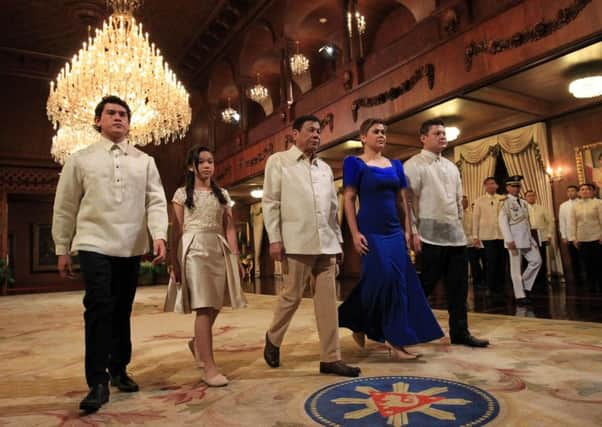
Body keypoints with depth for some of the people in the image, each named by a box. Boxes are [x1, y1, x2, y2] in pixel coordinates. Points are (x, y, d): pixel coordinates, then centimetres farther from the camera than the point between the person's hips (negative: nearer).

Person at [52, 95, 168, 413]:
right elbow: (64, 207, 7)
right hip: (94, 245, -2)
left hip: (131, 248, 2)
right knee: (99, 309, -11)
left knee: (122, 311, 11)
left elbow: (156, 200, 1)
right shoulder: (80, 159, 5)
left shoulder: (144, 161, 8)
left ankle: (119, 370, 27)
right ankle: (98, 383, -3)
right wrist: (62, 249, 6)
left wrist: (159, 235, -15)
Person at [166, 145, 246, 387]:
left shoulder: (223, 194, 15)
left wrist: (236, 257, 3)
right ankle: (210, 367, -9)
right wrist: (174, 262, -4)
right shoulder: (182, 194, 7)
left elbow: (229, 228, 10)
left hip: (219, 251, 4)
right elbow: (177, 231, 2)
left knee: (214, 306, 7)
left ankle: (197, 343, 36)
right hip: (195, 250, -4)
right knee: (203, 307, -11)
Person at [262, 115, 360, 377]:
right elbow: (270, 202, -2)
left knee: (327, 300, 4)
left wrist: (338, 239, 13)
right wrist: (274, 239, -9)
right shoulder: (278, 161, 4)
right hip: (297, 242, -5)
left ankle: (330, 358, 10)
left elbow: (333, 207, 18)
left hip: (325, 242, 5)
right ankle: (273, 340, 28)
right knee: (291, 296, 2)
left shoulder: (325, 168, 18)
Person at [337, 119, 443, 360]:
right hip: (371, 232, -6)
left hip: (395, 231, 6)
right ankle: (357, 322, 13)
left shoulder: (395, 165, 14)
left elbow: (403, 199, 13)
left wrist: (409, 229, 6)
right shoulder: (355, 163, -2)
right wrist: (355, 233, -14)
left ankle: (394, 339, 19)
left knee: (400, 282, 5)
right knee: (384, 280, -9)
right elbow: (349, 199, -7)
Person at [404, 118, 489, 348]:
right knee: (425, 285, -1)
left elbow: (459, 201, 22)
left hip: (455, 235, 7)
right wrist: (413, 232, -16)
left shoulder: (452, 167, 18)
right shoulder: (414, 165, -4)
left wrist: (459, 226, 15)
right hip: (431, 235, -7)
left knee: (459, 286, 8)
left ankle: (460, 332, 20)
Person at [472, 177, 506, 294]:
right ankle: (491, 288, 10)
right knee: (491, 262, -2)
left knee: (501, 262, 5)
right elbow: (475, 218, 3)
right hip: (487, 235, -2)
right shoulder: (479, 200, 5)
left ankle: (500, 287, 17)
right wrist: (475, 236, -1)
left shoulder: (503, 199, 10)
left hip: (502, 235, 2)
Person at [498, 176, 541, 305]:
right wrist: (509, 240, -23)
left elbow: (527, 221, 18)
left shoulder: (523, 202, 15)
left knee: (537, 261, 4)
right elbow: (502, 222, -16)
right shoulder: (505, 202, -7)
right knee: (516, 268, -1)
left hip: (527, 238, 7)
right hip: (514, 239, -7)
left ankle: (524, 285, 19)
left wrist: (530, 237, 12)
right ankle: (520, 296, 6)